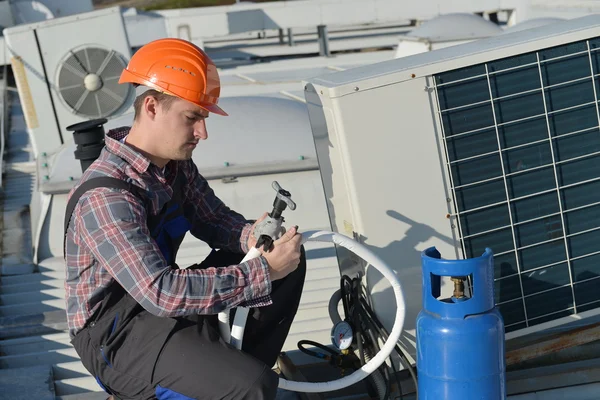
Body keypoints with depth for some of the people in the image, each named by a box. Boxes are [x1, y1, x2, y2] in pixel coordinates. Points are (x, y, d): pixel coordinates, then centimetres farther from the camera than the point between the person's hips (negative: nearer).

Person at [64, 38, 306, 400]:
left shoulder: (176, 164, -1)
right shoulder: (105, 196, -28)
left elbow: (213, 217, 9)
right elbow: (161, 293, -33)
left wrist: (250, 236, -16)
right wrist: (262, 273, -31)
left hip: (164, 300, 9)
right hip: (118, 338, -9)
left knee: (289, 255, 3)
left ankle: (241, 371, 8)